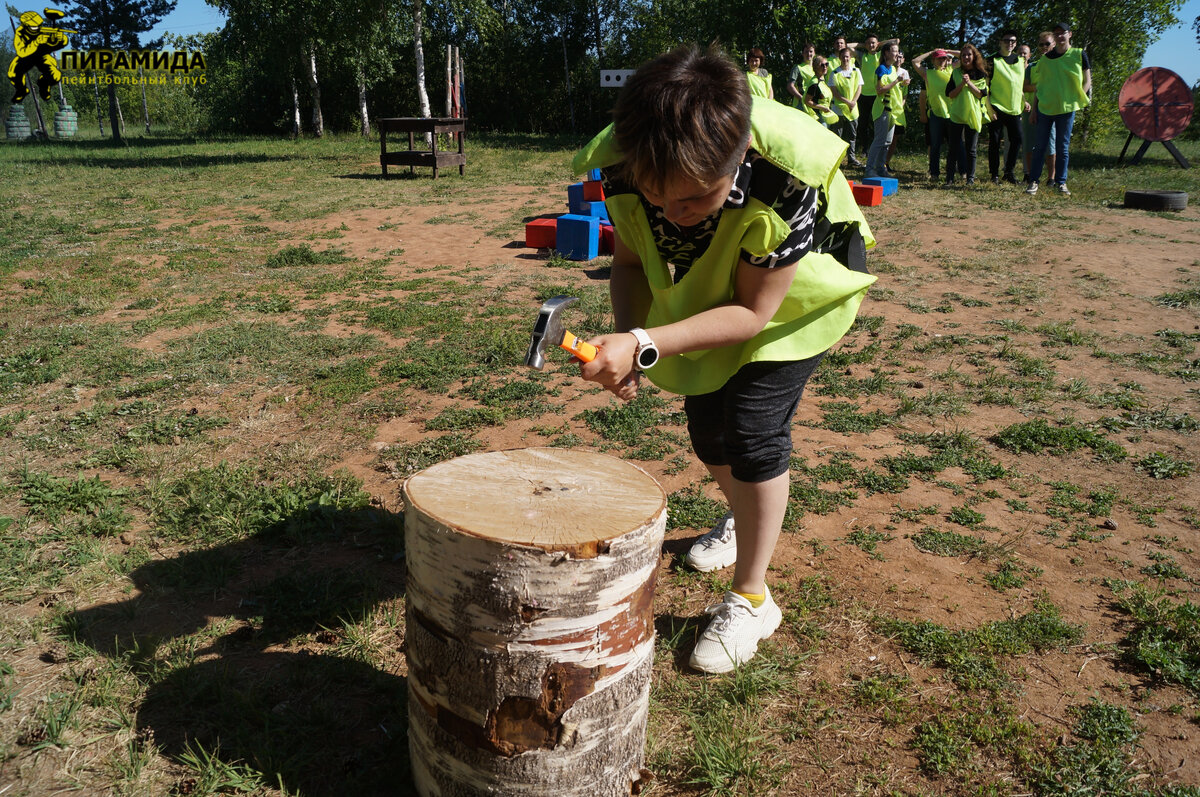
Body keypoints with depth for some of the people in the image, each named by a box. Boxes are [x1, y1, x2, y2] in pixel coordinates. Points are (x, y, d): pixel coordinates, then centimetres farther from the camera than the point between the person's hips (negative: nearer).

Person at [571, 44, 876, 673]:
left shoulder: (786, 183, -43)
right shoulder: (624, 166, -30)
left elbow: (752, 312, -33)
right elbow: (629, 261, -11)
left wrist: (645, 346, -42)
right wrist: (626, 334, -31)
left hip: (792, 296, -5)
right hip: (709, 291, 5)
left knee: (752, 424, -16)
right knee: (707, 426, 11)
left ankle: (750, 598, 2)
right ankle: (746, 518, 45)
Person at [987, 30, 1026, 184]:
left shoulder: (1020, 60, 14)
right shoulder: (993, 60, 0)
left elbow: (1022, 83, 22)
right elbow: (986, 84, -4)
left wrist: (1024, 101, 13)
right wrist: (988, 105, -13)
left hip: (1014, 108, 4)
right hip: (996, 107, -4)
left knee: (1017, 138, -3)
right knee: (994, 141, -3)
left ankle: (1009, 171, 7)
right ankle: (994, 174, 5)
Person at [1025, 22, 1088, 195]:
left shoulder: (1079, 55, 3)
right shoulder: (1045, 59, 8)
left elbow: (1087, 81, 5)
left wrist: (1078, 99, -7)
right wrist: (1034, 109, 7)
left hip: (1067, 108, -1)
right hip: (1044, 108, 1)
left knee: (1063, 148, 4)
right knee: (1039, 147, 1)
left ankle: (1061, 182, 10)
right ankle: (1034, 181, 7)